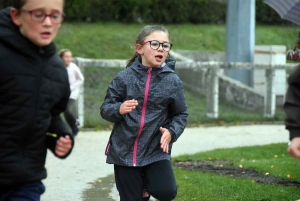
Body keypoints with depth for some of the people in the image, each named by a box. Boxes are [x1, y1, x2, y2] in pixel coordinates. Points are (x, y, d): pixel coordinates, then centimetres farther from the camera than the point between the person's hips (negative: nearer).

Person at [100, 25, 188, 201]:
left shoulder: (172, 81, -4)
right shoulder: (124, 78, -5)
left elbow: (181, 114, 5)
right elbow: (105, 109, -1)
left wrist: (171, 132, -14)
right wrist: (119, 109, -22)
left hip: (156, 151, 0)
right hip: (124, 151, 0)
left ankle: (146, 183, 13)